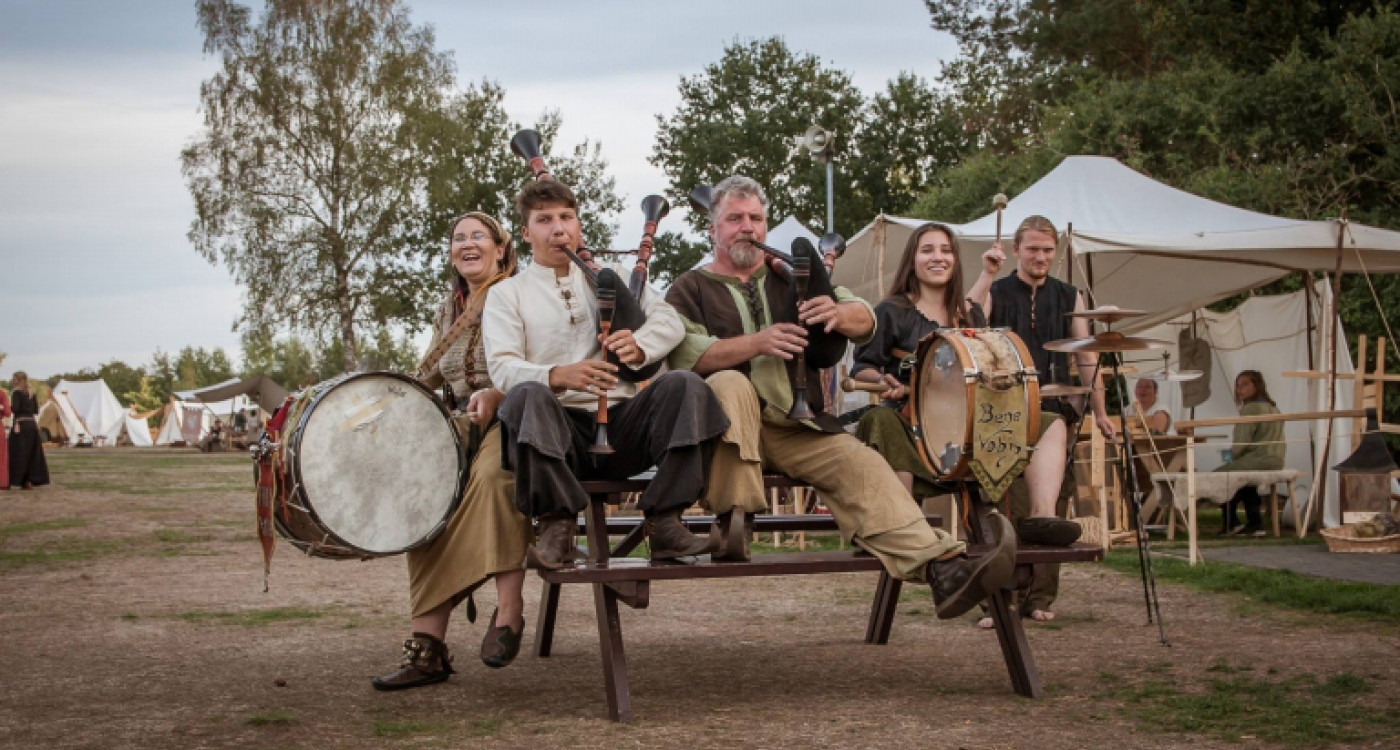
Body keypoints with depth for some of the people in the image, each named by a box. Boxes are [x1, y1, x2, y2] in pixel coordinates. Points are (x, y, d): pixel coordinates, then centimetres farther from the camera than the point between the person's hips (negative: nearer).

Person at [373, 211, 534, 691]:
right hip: (466, 425, 6)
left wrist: (497, 393, -27)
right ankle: (428, 644, -23)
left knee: (493, 474, -39)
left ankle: (509, 609, -32)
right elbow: (434, 374, 29)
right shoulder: (448, 310, 19)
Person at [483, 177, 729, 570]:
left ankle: (664, 522, -26)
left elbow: (670, 320, 8)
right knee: (526, 396, -35)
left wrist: (639, 346, -16)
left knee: (685, 385, -24)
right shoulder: (507, 294, 13)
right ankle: (556, 524, -30)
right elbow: (503, 367, -5)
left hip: (622, 424, 3)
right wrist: (557, 375, -26)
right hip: (557, 428, -3)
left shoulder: (610, 279, 23)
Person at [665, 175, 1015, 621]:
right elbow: (681, 353, -8)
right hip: (729, 429, -3)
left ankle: (941, 568, -42)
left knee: (861, 465, -23)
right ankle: (733, 523, -33)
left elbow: (866, 321, 12)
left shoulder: (789, 279, 24)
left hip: (799, 430, 3)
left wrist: (838, 313, -12)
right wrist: (756, 342, -20)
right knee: (731, 385, -36)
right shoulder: (692, 288, 13)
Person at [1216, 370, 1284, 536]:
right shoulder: (1272, 407, 17)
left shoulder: (1250, 409, -13)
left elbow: (1241, 443, -16)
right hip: (1276, 459, 10)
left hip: (1259, 460, -10)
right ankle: (1255, 523, 23)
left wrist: (1232, 457, 6)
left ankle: (1230, 522, 11)